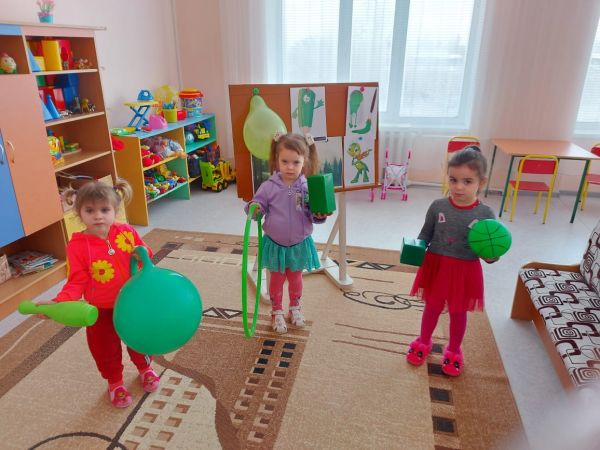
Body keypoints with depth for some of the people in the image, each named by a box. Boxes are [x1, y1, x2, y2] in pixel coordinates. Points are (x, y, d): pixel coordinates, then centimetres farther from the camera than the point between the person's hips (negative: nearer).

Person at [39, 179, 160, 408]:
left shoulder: (127, 232, -13)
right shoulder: (77, 245, -20)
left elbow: (145, 254, 2)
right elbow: (77, 282, -18)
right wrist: (59, 302, -34)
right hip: (100, 310, -2)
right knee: (105, 348, 17)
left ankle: (145, 368, 53)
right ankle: (115, 383, 46)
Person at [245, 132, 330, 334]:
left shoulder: (307, 187, -14)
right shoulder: (269, 186, -16)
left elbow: (313, 215, -7)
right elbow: (258, 204, -6)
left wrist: (319, 216, -29)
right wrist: (253, 208, -28)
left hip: (299, 244, 1)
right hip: (275, 244, -1)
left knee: (296, 278, 22)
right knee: (276, 279, 17)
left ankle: (295, 307, 46)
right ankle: (277, 312, 38)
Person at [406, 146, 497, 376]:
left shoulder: (485, 214, -14)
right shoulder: (438, 206, -11)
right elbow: (425, 235, 1)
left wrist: (491, 255, -27)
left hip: (465, 271, -1)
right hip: (436, 266, 1)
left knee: (458, 312, 18)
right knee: (432, 308, 20)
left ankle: (453, 351, 43)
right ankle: (423, 342, 45)